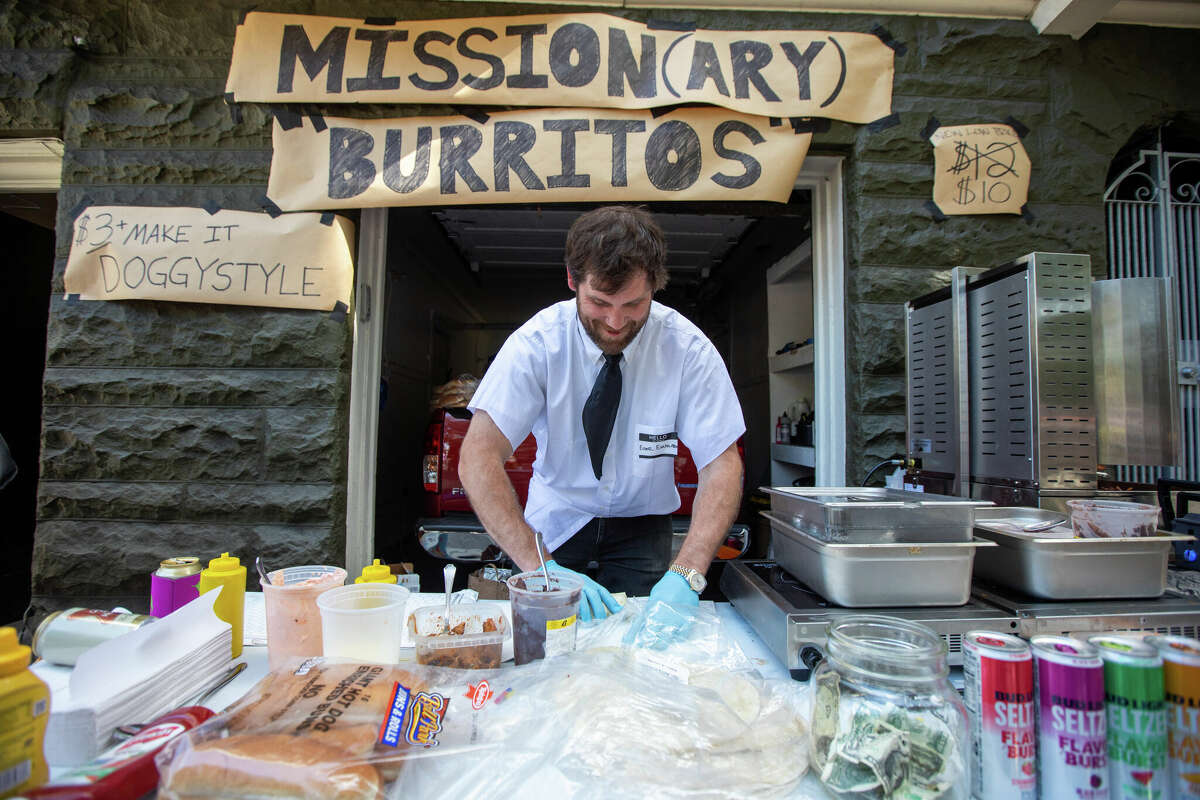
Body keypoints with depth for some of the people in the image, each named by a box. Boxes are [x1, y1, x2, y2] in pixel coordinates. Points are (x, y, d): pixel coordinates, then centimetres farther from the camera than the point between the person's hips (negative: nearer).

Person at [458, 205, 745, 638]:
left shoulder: (688, 349, -22)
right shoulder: (536, 342, -23)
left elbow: (722, 465, -23)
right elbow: (477, 459, -29)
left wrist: (685, 574, -38)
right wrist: (541, 566, -40)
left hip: (641, 523, 1)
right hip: (556, 521, 0)